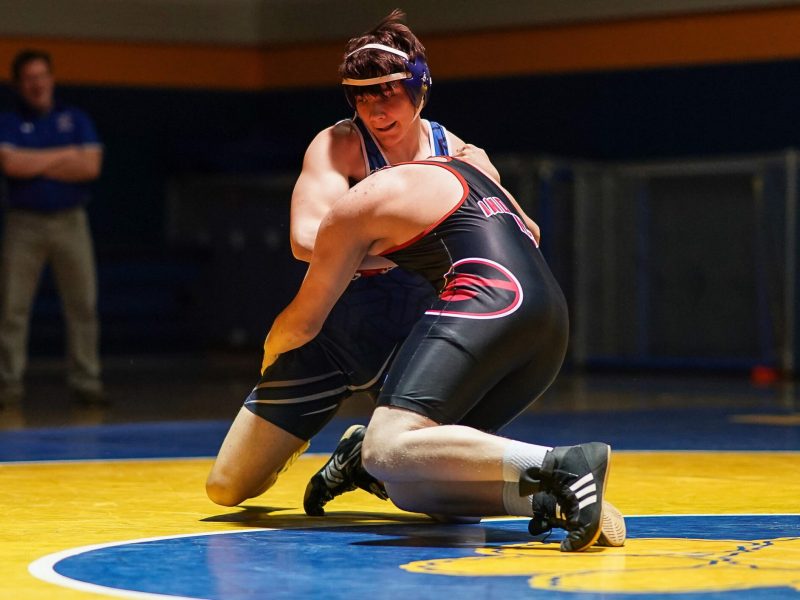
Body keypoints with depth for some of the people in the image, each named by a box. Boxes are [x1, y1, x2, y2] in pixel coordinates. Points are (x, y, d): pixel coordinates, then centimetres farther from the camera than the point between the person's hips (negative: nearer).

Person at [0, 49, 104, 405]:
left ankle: (86, 381, 5)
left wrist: (36, 164, -6)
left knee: (82, 305, -1)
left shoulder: (76, 120, 11)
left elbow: (91, 166, -3)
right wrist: (65, 155, -6)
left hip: (70, 221, 1)